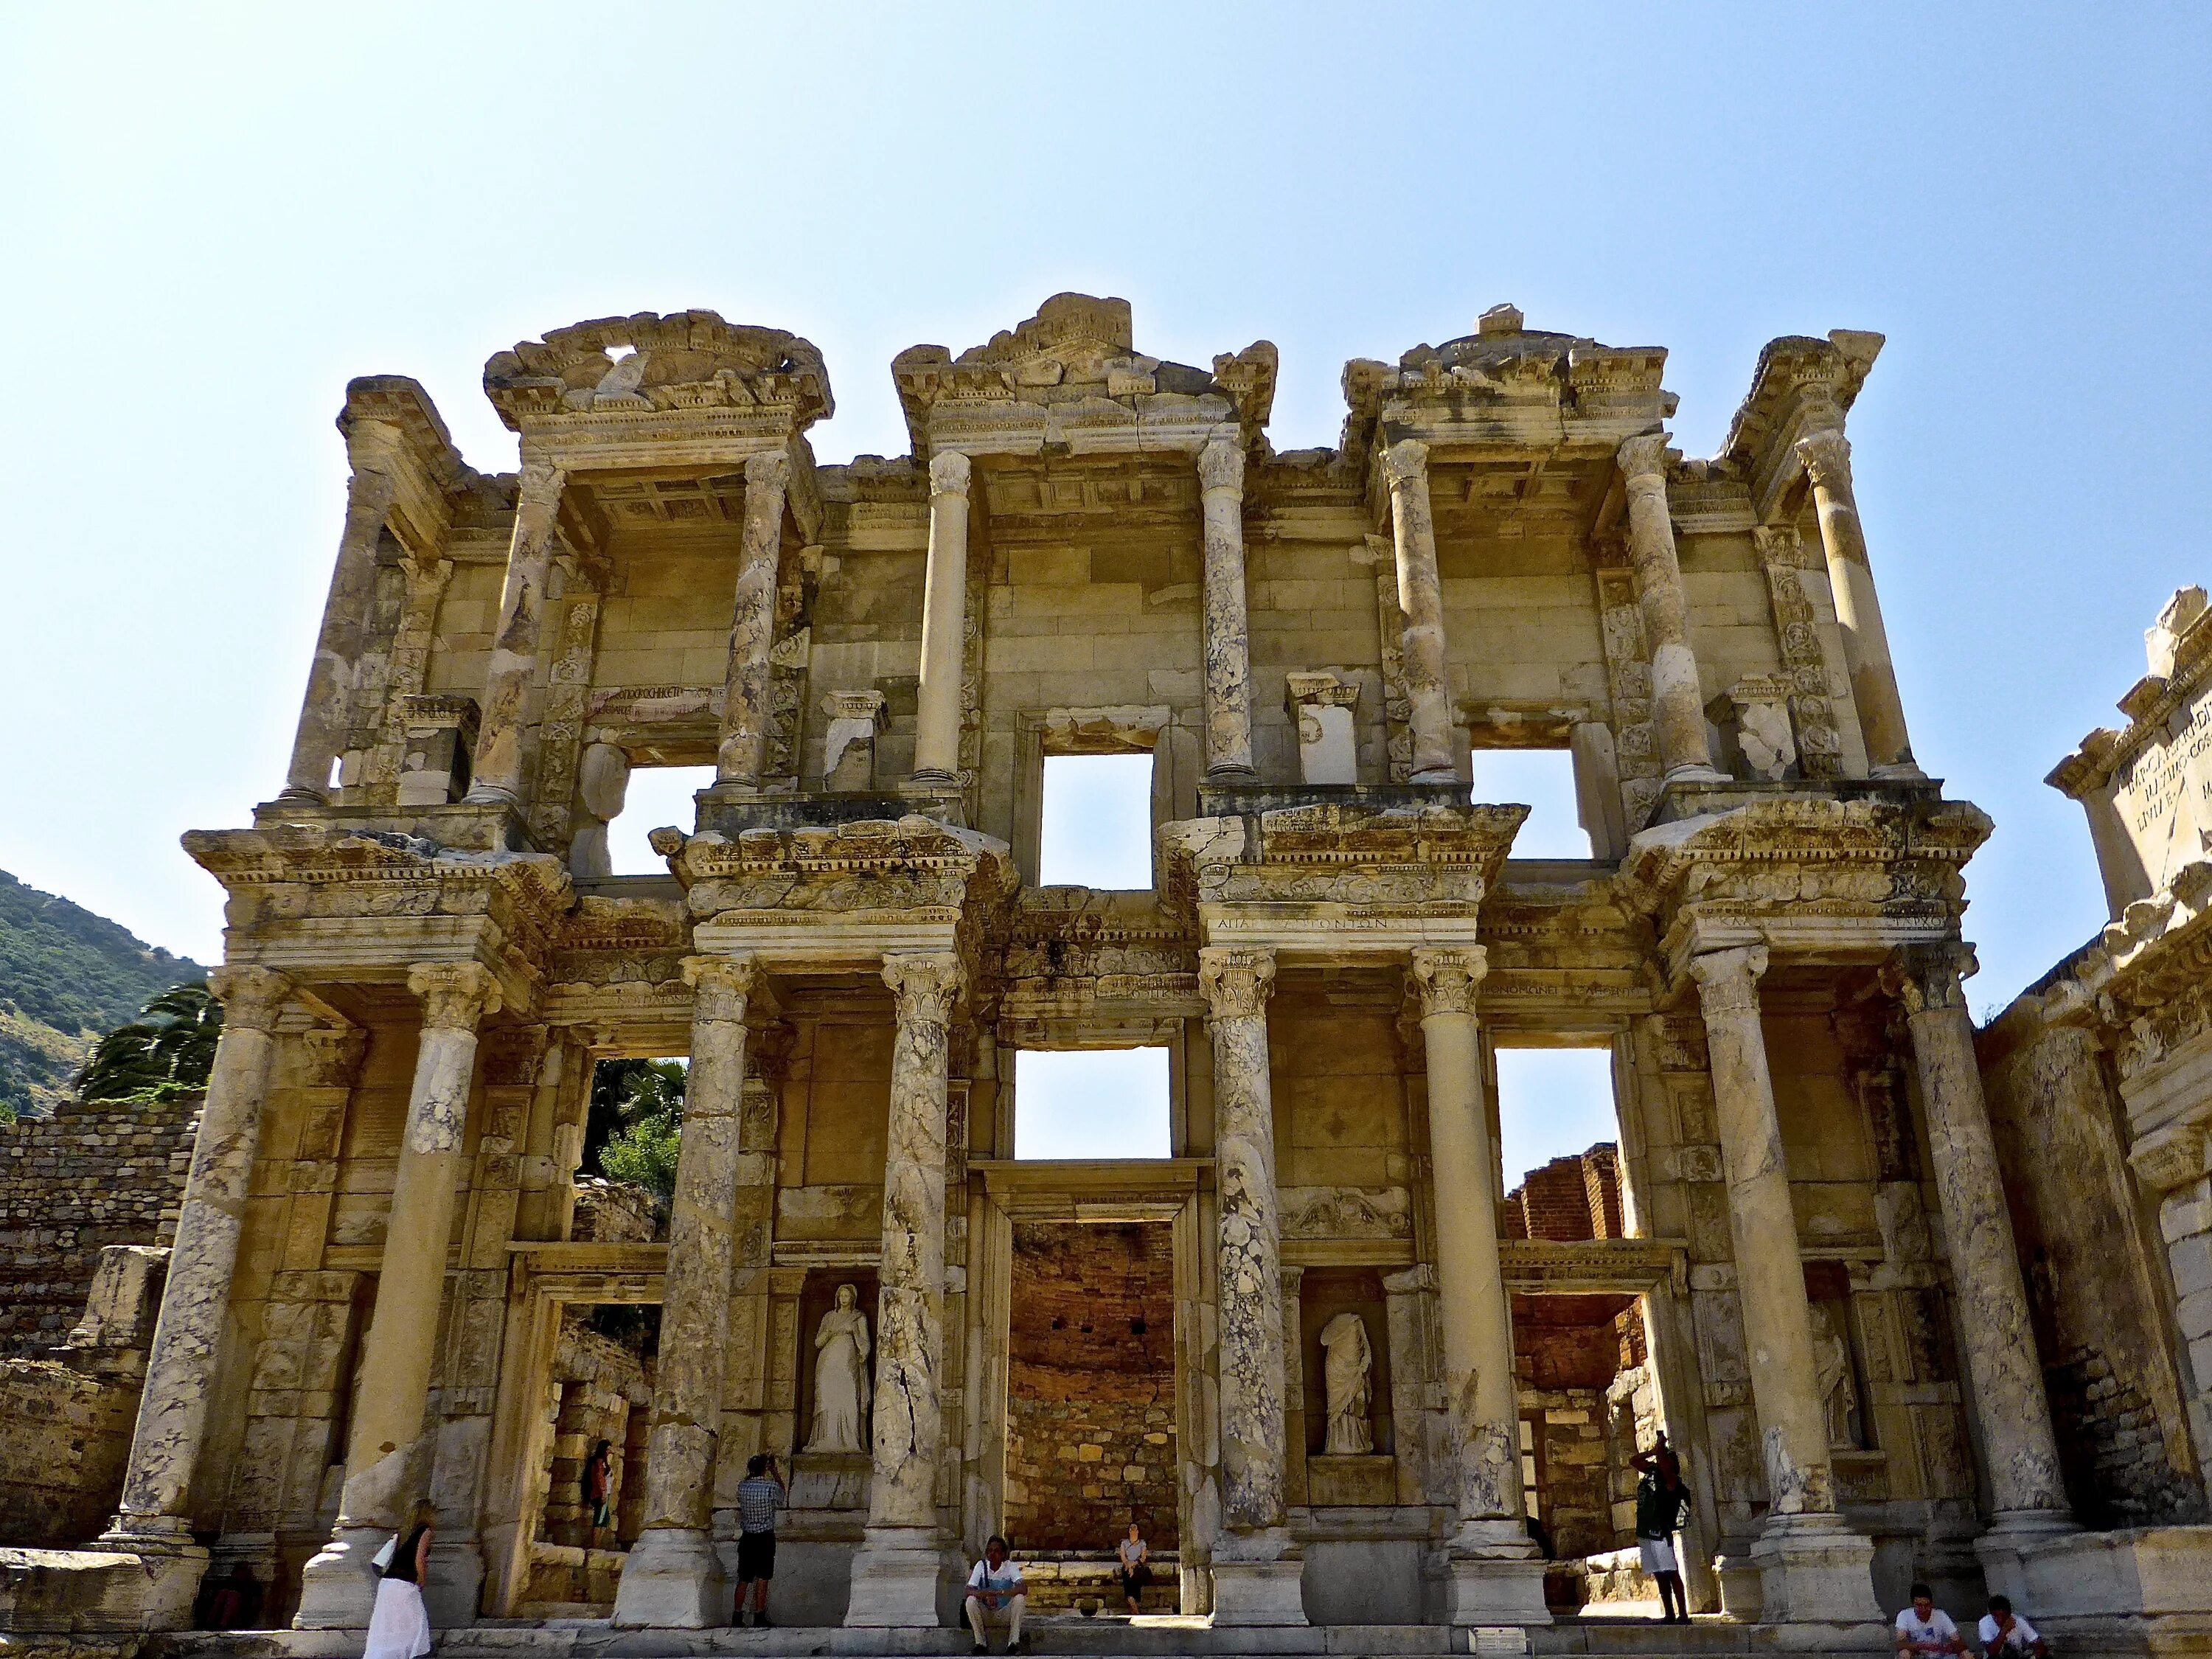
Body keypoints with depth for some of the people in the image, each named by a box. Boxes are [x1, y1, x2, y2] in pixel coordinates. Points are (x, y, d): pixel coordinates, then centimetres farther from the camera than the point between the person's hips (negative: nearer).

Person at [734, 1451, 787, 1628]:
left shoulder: (742, 1486, -6)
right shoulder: (771, 1487, -15)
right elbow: (783, 1496, 7)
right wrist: (775, 1473, 13)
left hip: (747, 1538, 4)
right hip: (765, 1538, -4)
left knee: (743, 1580, 13)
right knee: (762, 1580, 4)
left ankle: (738, 1617, 18)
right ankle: (759, 1618, 7)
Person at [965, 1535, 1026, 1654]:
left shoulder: (1010, 1566, -12)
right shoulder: (981, 1566, -7)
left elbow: (1023, 1589, -28)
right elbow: (969, 1591, -16)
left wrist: (997, 1593, -38)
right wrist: (985, 1594, -38)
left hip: (1006, 1612, -1)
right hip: (985, 1612, 1)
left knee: (1020, 1598, -29)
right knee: (971, 1600, -27)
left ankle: (1014, 1642, -20)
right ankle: (980, 1642, -15)